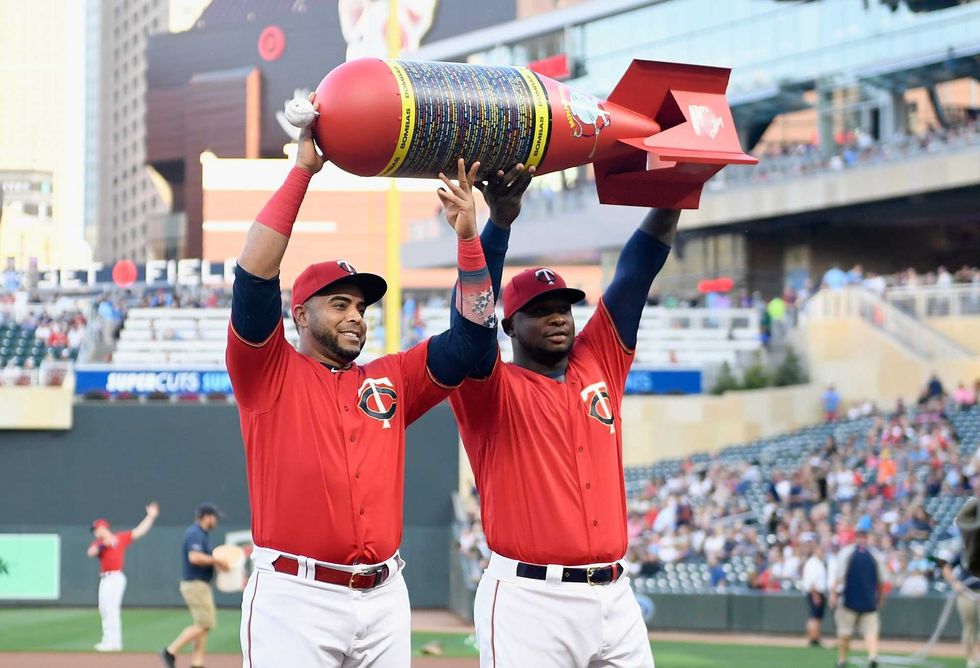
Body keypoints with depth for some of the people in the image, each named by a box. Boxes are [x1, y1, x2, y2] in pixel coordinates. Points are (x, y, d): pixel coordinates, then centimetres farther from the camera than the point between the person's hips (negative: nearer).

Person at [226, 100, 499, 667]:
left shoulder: (390, 381, 19)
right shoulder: (271, 374, 6)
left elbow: (470, 337, 15)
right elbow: (254, 275, -6)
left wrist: (468, 235, 5)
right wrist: (303, 170, -6)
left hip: (384, 598, 5)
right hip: (295, 597, -5)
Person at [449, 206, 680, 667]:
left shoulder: (598, 367, 16)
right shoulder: (493, 390, 3)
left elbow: (636, 272, 12)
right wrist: (499, 218, -23)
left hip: (614, 597, 5)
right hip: (529, 596, -5)